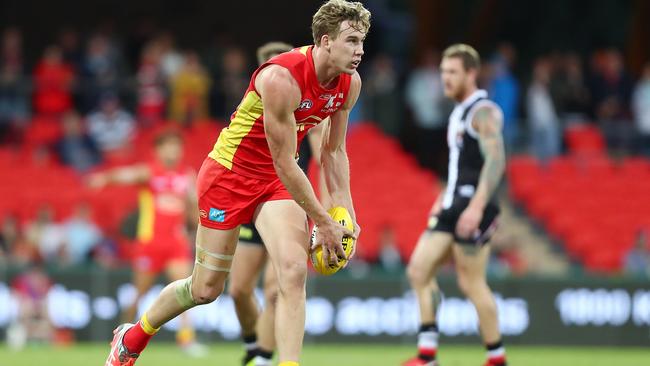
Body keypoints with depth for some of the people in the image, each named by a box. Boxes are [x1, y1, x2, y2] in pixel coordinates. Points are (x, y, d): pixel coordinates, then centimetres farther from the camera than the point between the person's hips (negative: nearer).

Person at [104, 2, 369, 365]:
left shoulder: (350, 83, -7)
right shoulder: (281, 78, -31)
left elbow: (334, 151, 7)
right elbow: (284, 163, -26)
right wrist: (322, 222, -20)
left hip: (277, 182, 6)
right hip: (231, 172, -6)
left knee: (294, 271, -19)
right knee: (206, 288, 5)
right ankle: (133, 336, 32)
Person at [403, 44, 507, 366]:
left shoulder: (483, 111, -11)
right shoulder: (458, 113, 18)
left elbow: (495, 160, -21)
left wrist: (476, 206, -27)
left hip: (472, 208, -10)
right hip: (452, 207, 10)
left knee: (471, 283, -6)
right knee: (418, 270, 1)